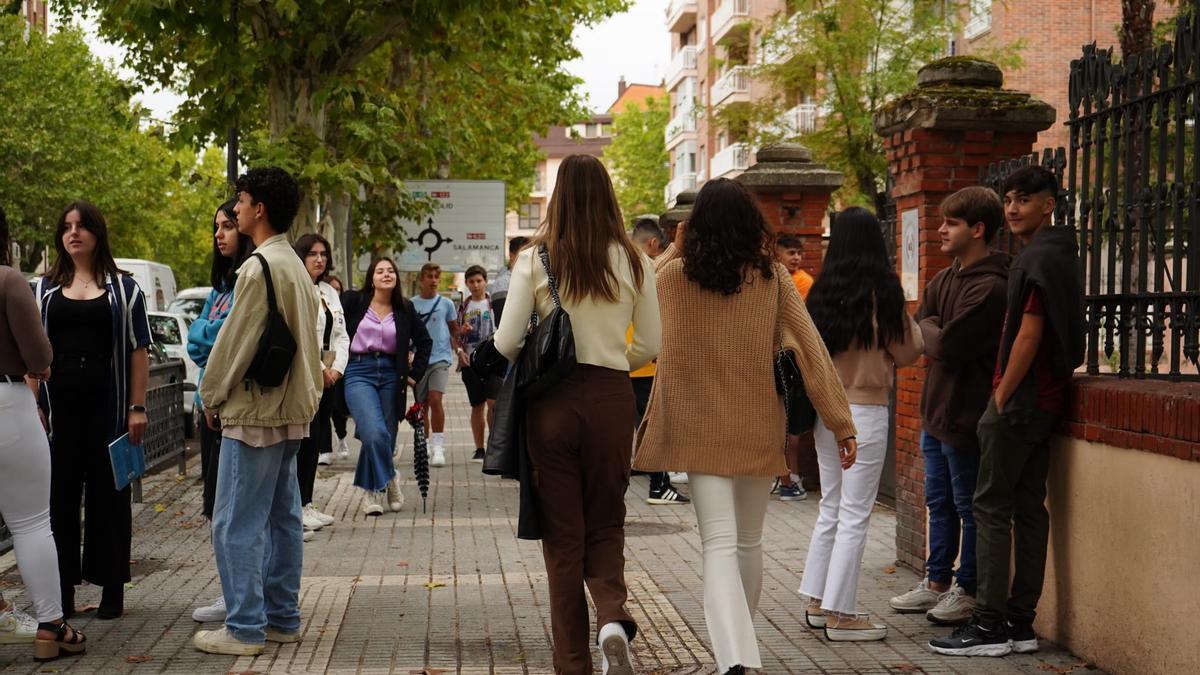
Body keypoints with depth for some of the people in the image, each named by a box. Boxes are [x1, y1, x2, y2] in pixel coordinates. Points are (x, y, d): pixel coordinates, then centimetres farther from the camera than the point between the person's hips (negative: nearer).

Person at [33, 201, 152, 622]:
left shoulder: (123, 288, 7)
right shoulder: (44, 289, 12)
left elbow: (138, 350, 4)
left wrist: (137, 407, -4)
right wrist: (34, 405, 1)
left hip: (107, 408, -2)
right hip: (59, 408, 2)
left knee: (109, 496, 2)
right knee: (60, 497, 3)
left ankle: (112, 590, 10)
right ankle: (63, 590, 11)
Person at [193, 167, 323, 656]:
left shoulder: (259, 267, -16)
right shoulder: (296, 267, 13)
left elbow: (235, 341, -14)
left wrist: (212, 395, -2)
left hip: (254, 412, -10)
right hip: (290, 411, 10)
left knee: (237, 524, -4)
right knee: (281, 518, 13)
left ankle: (245, 629, 0)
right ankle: (282, 617, 20)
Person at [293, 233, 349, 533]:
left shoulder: (329, 293, 18)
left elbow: (340, 335, 17)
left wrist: (336, 368, 2)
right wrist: (319, 369, -12)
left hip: (327, 376, 8)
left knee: (316, 441, 10)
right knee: (307, 439, -10)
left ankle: (306, 503, 16)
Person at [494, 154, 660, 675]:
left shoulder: (536, 259, -5)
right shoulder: (633, 261, 0)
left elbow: (506, 344, -5)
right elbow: (650, 347, 4)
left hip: (553, 400, -1)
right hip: (612, 398, 1)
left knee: (563, 533, 9)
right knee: (606, 525, 16)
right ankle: (613, 618, -11)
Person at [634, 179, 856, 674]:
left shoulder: (675, 275, -5)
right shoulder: (772, 277, -2)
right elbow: (810, 350, -5)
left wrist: (674, 250, 16)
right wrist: (841, 423, -3)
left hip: (700, 430, -2)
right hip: (759, 430, 2)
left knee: (719, 544, -7)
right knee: (749, 541, 18)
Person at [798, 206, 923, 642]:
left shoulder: (822, 291, 4)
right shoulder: (881, 291, -11)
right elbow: (906, 352, -3)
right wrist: (909, 322, 14)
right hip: (865, 408, -6)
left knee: (831, 509, 16)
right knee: (855, 515, 0)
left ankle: (819, 603, 21)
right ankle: (841, 615, 2)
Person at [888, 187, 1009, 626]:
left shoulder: (991, 287, -18)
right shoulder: (945, 279, 12)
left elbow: (946, 346, -23)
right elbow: (916, 333, 9)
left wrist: (930, 329, -4)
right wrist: (936, 336, -10)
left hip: (965, 413, -9)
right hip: (935, 408, 9)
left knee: (968, 506, 3)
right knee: (939, 503, 17)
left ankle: (968, 590, 14)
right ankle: (937, 583, 29)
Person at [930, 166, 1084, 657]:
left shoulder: (1039, 257, -14)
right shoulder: (1058, 253, 17)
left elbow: (1028, 333, -21)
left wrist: (1002, 396, -14)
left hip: (1019, 400, -10)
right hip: (1045, 402, 10)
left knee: (992, 507, -6)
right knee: (1028, 508, 10)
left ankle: (990, 625, -4)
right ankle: (1020, 623, 14)